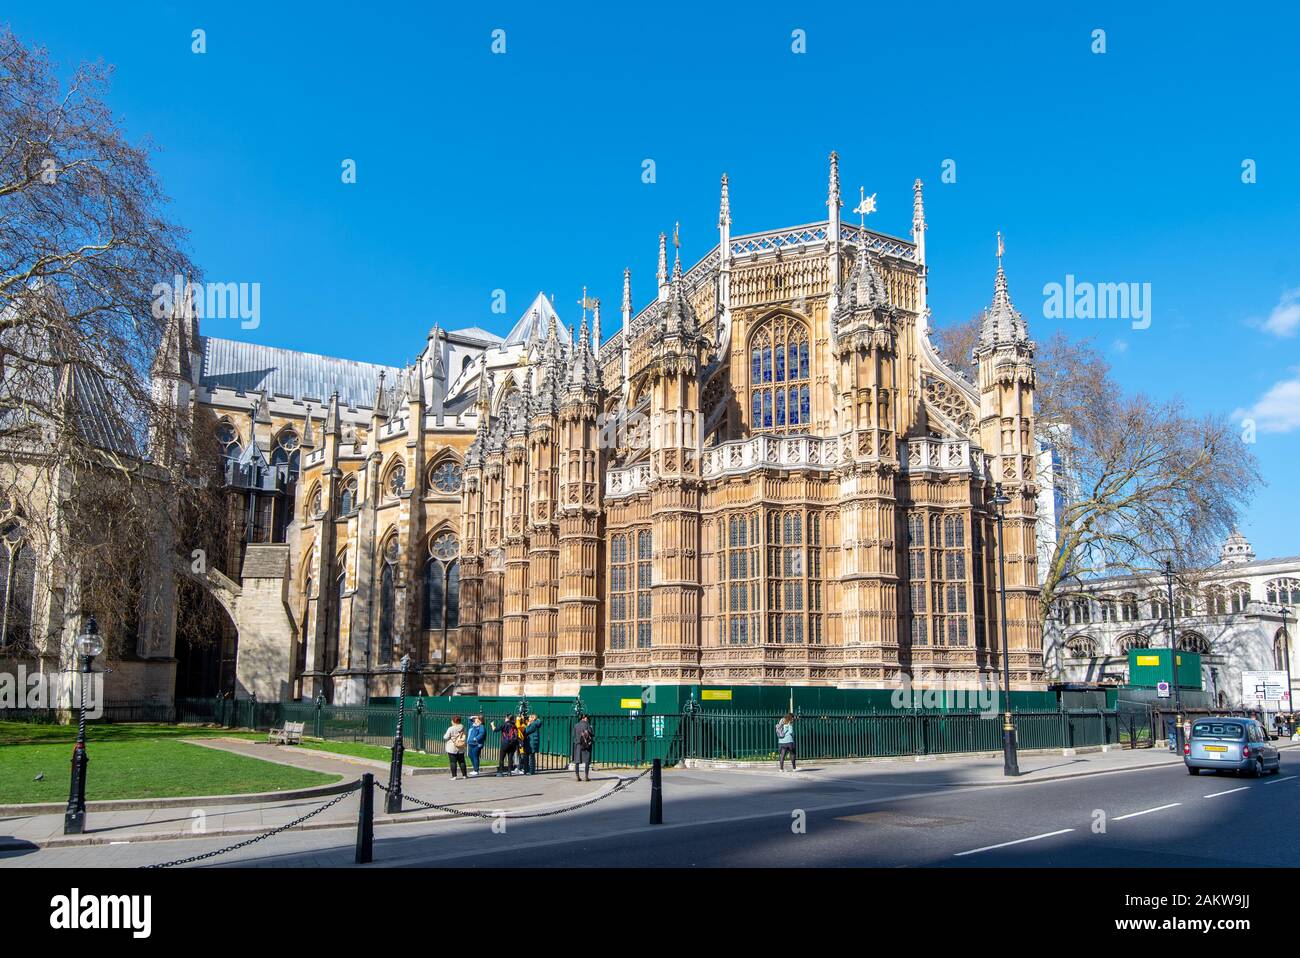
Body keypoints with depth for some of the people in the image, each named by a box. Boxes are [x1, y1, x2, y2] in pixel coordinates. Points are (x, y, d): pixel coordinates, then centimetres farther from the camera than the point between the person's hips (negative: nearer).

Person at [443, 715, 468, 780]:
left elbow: (446, 737, -9)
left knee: (453, 762, -1)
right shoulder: (462, 728, 0)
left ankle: (454, 776, -4)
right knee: (461, 762, 13)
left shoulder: (451, 729, -16)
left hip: (452, 749, -5)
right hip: (461, 748, 5)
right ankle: (464, 775, 19)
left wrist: (444, 735, 12)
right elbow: (464, 736, 12)